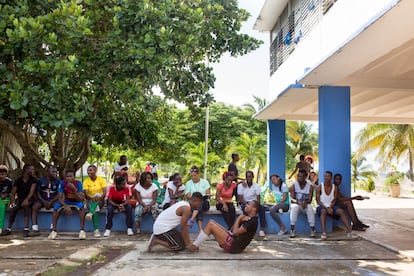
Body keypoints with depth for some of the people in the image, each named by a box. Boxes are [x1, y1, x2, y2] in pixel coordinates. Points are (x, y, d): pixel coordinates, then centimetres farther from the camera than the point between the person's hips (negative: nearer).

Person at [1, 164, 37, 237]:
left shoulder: (33, 180, -3)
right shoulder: (18, 180, 1)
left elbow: (32, 192, -16)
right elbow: (12, 193, -1)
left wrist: (26, 200, -33)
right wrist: (12, 201, -21)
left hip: (29, 199, -2)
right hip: (19, 199, 2)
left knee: (26, 205, -35)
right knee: (14, 208, -29)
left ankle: (26, 229, -42)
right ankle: (8, 229, -18)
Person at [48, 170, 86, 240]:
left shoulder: (78, 183, -22)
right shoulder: (62, 183, -17)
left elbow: (80, 199, -27)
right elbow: (60, 198, -19)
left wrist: (74, 190, -42)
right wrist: (66, 206, -38)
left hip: (76, 202, -2)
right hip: (66, 202, 2)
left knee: (81, 205, -35)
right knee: (56, 206, -26)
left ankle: (82, 230, -33)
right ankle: (54, 231, -21)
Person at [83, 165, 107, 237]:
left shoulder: (101, 180, 1)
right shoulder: (86, 182, 4)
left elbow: (105, 192, -11)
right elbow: (86, 194, -10)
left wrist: (100, 197, -34)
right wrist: (92, 198, -32)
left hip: (100, 201, -1)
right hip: (90, 201, 1)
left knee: (97, 194, -36)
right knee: (95, 210, -34)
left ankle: (90, 213, -59)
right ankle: (96, 230, -44)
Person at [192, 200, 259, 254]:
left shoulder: (253, 221, -12)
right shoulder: (247, 218, 18)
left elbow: (235, 232, -18)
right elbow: (232, 230, 16)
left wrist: (238, 219, -3)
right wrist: (240, 220, 2)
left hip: (235, 246, -10)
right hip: (232, 240, 10)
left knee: (211, 225, -14)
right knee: (211, 222, 5)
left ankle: (194, 246, -9)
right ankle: (195, 244, 0)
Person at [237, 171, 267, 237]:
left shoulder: (256, 186, 2)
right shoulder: (241, 185, -5)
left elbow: (258, 198, -3)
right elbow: (240, 199, -10)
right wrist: (248, 204, -26)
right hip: (244, 203, -2)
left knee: (262, 208, -27)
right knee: (246, 209, -36)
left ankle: (262, 229, -26)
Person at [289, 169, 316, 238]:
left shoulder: (310, 186, -4)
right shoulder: (293, 186, -6)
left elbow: (310, 200, -11)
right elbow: (292, 199, -14)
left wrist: (305, 202, -35)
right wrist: (299, 202, -34)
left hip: (306, 205, 1)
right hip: (296, 204, 0)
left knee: (310, 207, -34)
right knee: (294, 207, -35)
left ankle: (313, 230, -30)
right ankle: (292, 230, -35)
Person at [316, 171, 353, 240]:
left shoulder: (334, 187, 3)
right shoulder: (319, 187, -6)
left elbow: (334, 200, 3)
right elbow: (318, 200, -10)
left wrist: (330, 207, -17)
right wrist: (326, 208, -21)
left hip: (331, 207, 3)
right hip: (321, 206, -3)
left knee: (341, 211, -25)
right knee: (323, 211, -37)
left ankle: (349, 231, -30)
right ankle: (324, 233, -47)